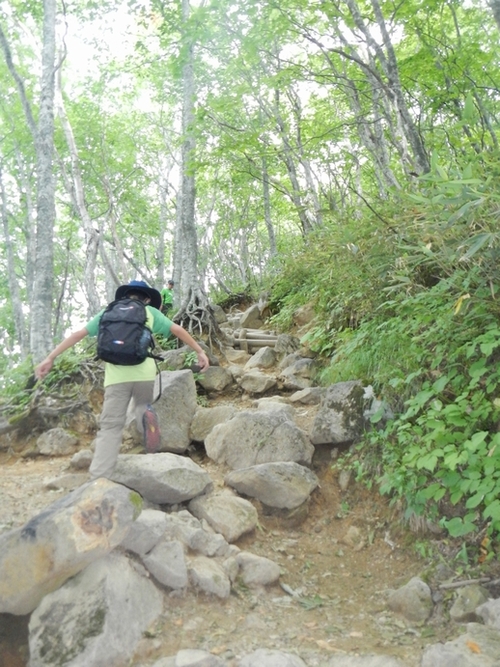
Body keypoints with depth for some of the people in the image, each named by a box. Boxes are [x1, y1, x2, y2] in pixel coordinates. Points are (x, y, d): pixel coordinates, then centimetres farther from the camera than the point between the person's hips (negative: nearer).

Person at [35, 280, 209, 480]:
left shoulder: (108, 312, 19)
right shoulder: (150, 312, 18)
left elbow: (78, 334, 17)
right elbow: (178, 330, 14)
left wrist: (50, 358, 19)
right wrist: (200, 351, 21)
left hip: (117, 377, 1)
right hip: (144, 374, -1)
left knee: (110, 426, 2)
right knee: (146, 420, 20)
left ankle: (98, 479, -7)